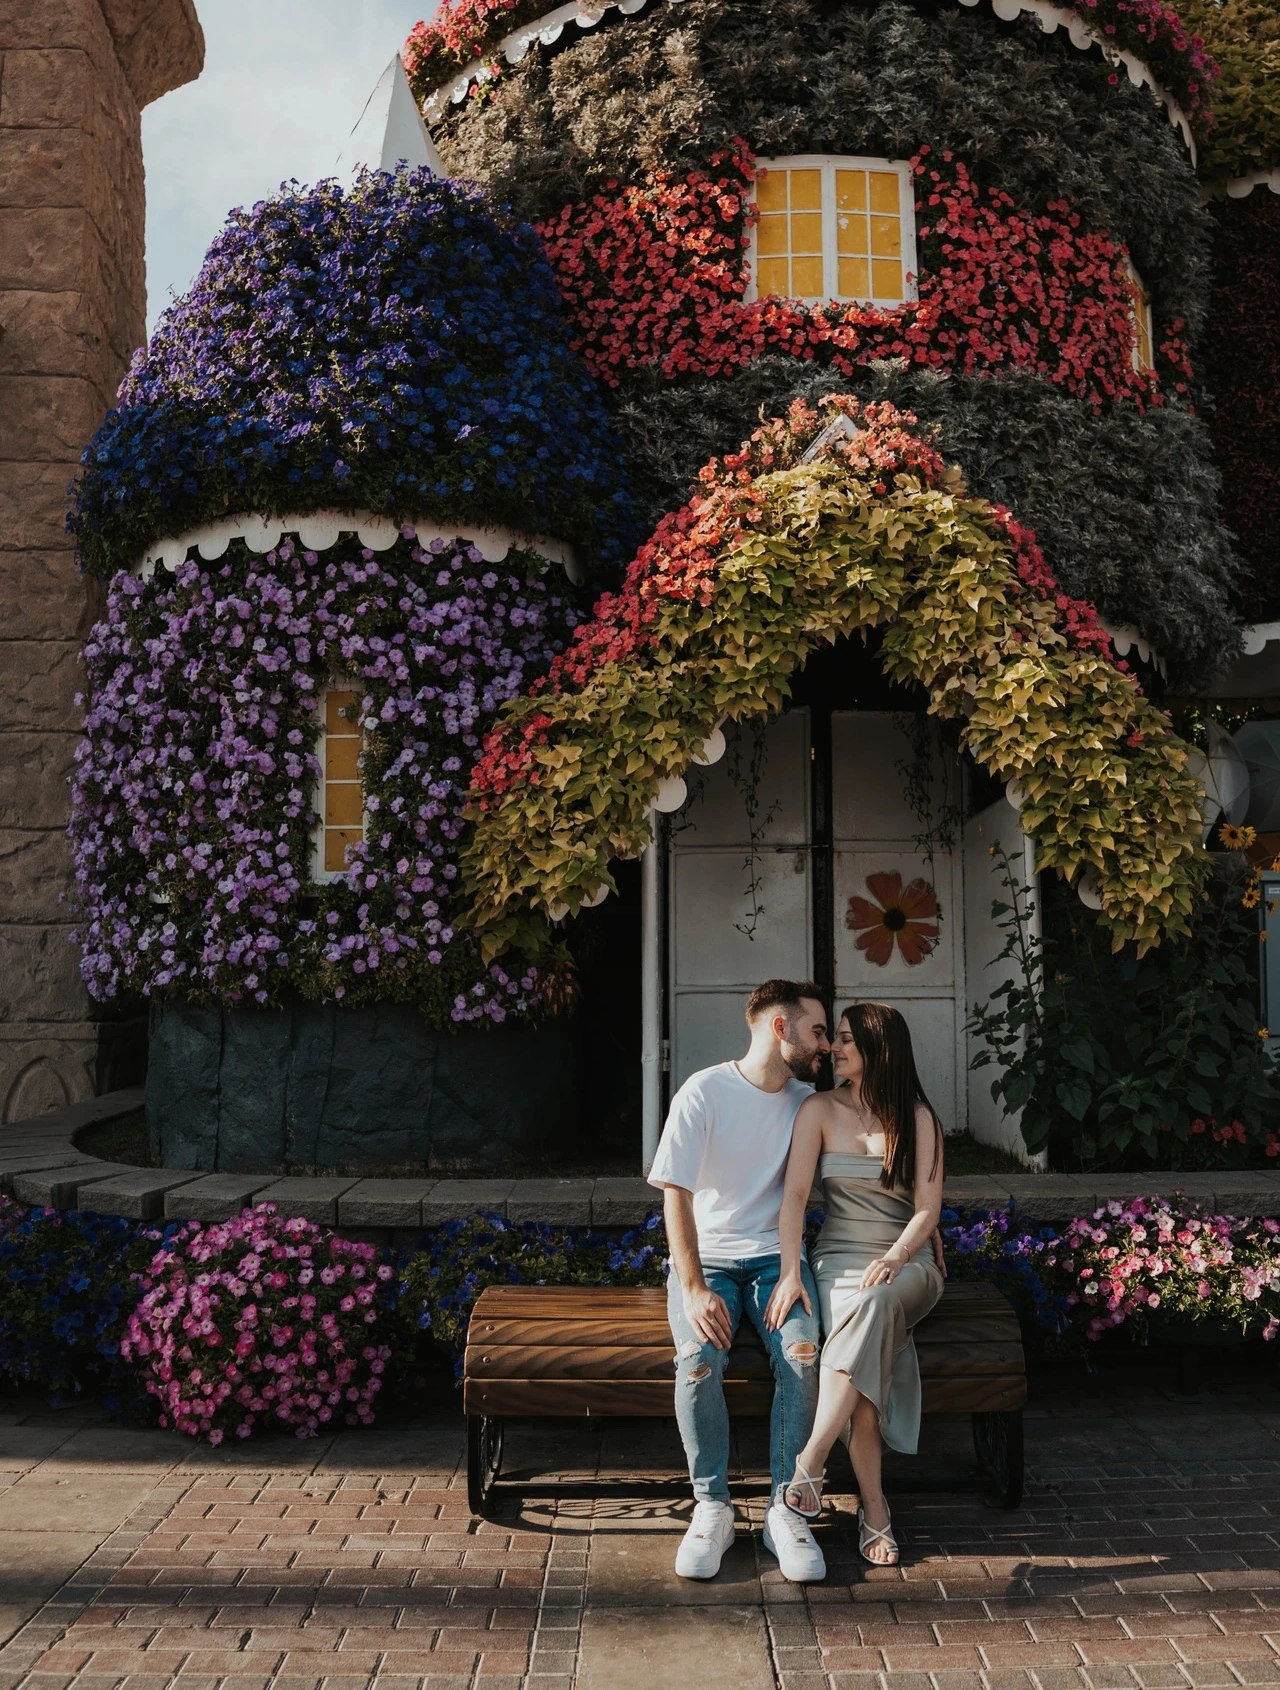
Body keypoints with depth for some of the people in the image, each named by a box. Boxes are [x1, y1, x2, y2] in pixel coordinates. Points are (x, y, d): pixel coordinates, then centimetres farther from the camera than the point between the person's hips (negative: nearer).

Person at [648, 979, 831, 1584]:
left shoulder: (807, 1101, 6)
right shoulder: (704, 1093, -9)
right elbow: (676, 1197, -12)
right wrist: (694, 1291, -21)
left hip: (777, 1256, 3)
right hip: (704, 1257, -3)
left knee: (802, 1354, -27)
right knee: (699, 1360, -30)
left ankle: (785, 1509, -15)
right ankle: (712, 1507, -12)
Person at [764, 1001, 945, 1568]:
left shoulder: (919, 1117, 2)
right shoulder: (821, 1110, 2)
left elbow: (928, 1208, -2)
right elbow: (794, 1193, -6)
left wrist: (893, 1259, -21)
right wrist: (791, 1272, -18)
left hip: (906, 1261, 0)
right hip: (838, 1259, 1)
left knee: (874, 1304, -37)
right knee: (865, 1342, -32)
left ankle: (808, 1464, -36)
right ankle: (874, 1511, -25)